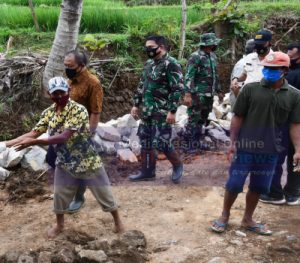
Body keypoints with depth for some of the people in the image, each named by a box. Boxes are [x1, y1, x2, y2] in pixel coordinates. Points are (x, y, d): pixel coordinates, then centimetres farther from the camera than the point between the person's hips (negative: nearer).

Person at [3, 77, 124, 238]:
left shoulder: (78, 110, -24)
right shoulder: (48, 113, -2)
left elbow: (64, 137, -32)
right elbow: (33, 133, -2)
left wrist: (33, 142, -37)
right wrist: (9, 143, -15)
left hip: (87, 162, -5)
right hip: (64, 163, 5)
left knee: (103, 193, 9)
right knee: (60, 195, 15)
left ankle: (117, 220, 33)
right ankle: (59, 225, 41)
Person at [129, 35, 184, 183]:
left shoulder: (171, 64, -13)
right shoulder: (149, 63, 12)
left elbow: (178, 89, -18)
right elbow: (142, 86, 19)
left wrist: (172, 111, -21)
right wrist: (136, 105, 17)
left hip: (162, 112, -8)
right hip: (146, 110, 8)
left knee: (161, 143, -7)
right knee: (145, 141, 11)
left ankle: (177, 165, 17)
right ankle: (147, 172, 23)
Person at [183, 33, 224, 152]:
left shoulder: (213, 56, 10)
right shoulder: (195, 57, -14)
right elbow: (189, 76, -19)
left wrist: (218, 91, 22)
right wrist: (187, 94, -27)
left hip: (209, 95, 8)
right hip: (197, 94, -8)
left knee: (202, 119, 15)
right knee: (193, 119, -3)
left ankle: (196, 142, 26)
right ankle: (188, 144, 6)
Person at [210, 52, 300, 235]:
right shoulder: (250, 89, -6)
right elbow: (238, 117, -3)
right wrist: (233, 142, -5)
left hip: (270, 151, 2)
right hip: (245, 147, -2)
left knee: (258, 187, 14)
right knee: (234, 184, 5)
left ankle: (248, 219, 32)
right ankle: (224, 216, 25)